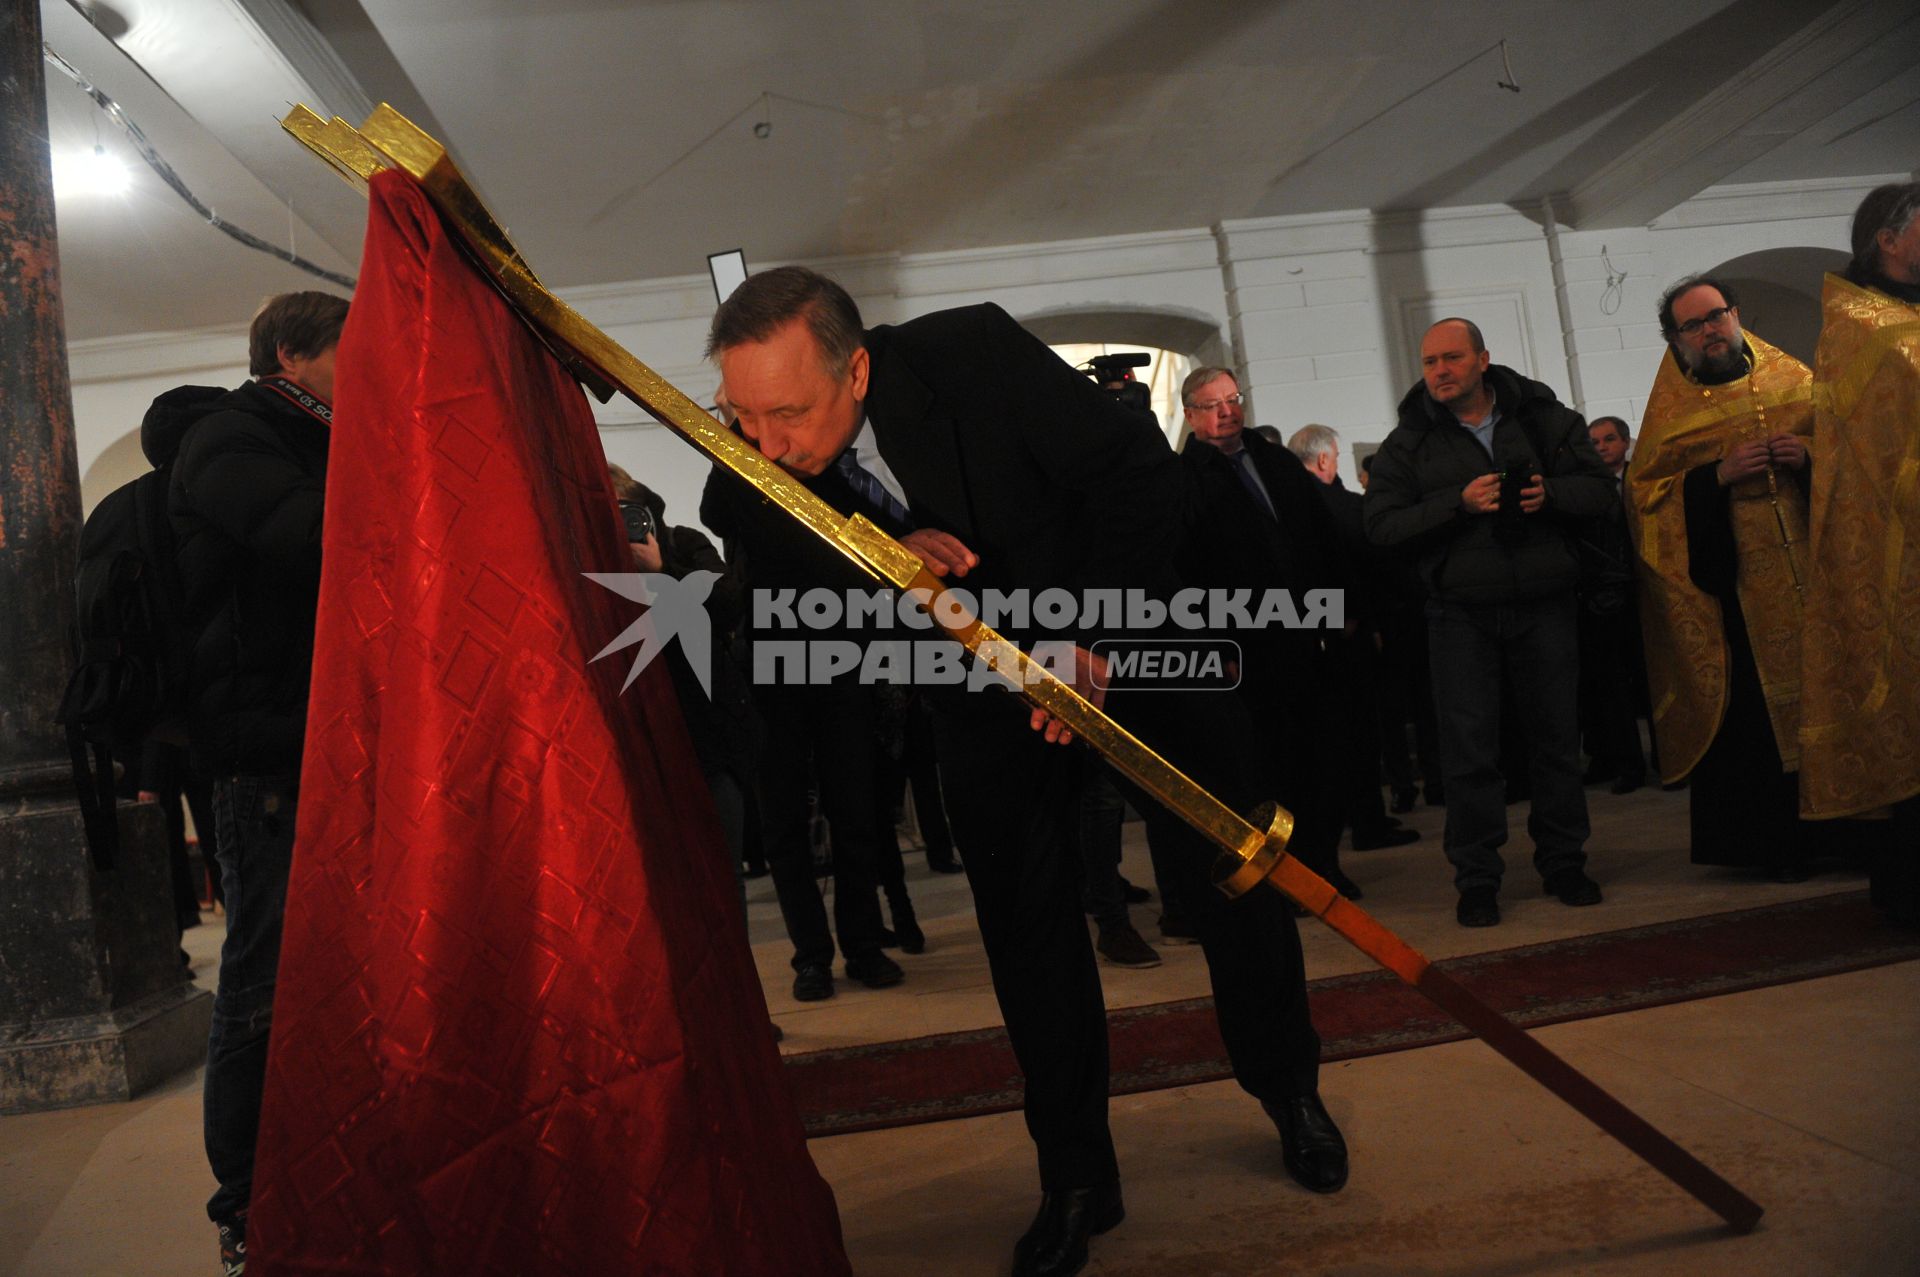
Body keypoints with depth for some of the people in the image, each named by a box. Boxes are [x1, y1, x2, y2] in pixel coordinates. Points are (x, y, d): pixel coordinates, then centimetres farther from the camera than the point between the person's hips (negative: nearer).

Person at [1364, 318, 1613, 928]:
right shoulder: (1408, 443, 3)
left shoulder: (1544, 417, 7)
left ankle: (1563, 863, 24)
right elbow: (1381, 524, -7)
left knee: (1557, 736, 9)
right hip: (1461, 614, -1)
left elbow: (1598, 487, 8)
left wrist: (1551, 493, -13)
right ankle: (1477, 878, 9)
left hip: (1543, 603, 2)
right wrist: (1459, 503, -18)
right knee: (1469, 748, -1)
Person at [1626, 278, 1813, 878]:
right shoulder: (1670, 409, 7)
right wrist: (1718, 476, -13)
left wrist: (1810, 453, -6)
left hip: (1816, 565, 2)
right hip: (1737, 584, -2)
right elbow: (1644, 492, 1)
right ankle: (1784, 843, 9)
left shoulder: (1792, 378, 13)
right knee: (1759, 711, -2)